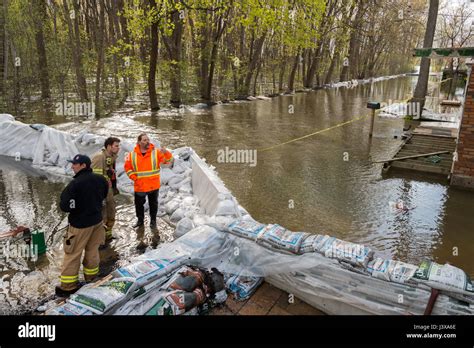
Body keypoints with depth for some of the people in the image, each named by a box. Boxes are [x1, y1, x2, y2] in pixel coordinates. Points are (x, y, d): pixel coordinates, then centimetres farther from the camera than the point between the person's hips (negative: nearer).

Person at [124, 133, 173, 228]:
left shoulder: (156, 152, -9)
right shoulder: (132, 155, -5)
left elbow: (169, 160, -16)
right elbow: (127, 167, 5)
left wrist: (166, 153, -36)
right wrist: (134, 178, -5)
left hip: (153, 186, -1)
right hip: (139, 186, 1)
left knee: (153, 204, 14)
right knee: (139, 204, 16)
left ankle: (153, 221, 32)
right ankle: (140, 220, 37)